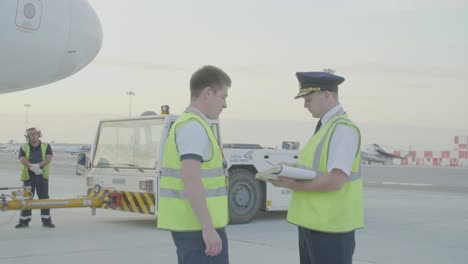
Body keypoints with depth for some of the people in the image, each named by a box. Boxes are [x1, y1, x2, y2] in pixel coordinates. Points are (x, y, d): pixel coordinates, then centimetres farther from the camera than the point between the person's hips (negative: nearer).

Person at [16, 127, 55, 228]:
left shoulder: (46, 146, 8)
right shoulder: (24, 148, 6)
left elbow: (48, 158, -7)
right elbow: (22, 159, -10)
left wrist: (38, 165, -23)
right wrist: (32, 166, -28)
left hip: (42, 176, 0)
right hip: (28, 176, 0)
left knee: (44, 198, 1)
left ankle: (46, 220, 7)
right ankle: (24, 221, 11)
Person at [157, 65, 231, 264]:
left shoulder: (184, 123, 17)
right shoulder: (194, 127, -14)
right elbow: (191, 179, -24)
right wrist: (208, 228, -27)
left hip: (186, 224, 10)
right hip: (198, 226, -10)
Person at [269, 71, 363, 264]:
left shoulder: (343, 129, -16)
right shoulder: (326, 126, 15)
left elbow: (335, 181, -24)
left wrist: (294, 185, -16)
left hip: (330, 226, -10)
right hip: (312, 222, 10)